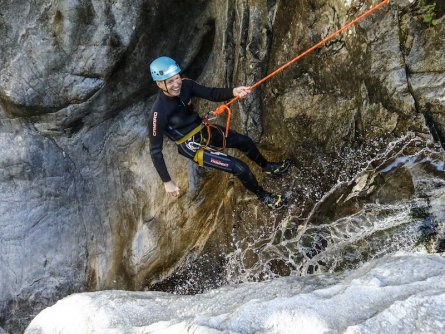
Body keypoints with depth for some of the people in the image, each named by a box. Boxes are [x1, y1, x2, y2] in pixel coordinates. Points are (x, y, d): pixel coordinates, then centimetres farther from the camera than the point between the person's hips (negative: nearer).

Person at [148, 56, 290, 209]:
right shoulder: (158, 113, -31)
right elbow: (155, 151, -24)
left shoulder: (185, 85, -17)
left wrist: (233, 92, -36)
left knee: (244, 141, 18)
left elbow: (211, 93, -14)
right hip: (191, 145, -7)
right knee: (240, 168, -10)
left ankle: (267, 167, 49)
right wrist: (167, 182, -20)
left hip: (204, 130, 7)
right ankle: (264, 196, 20)